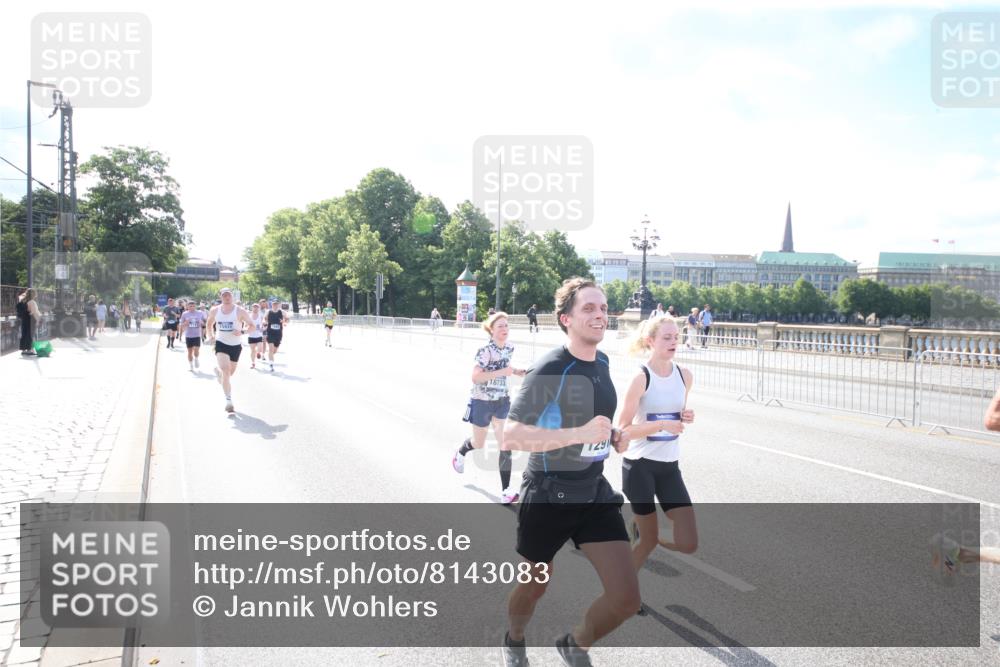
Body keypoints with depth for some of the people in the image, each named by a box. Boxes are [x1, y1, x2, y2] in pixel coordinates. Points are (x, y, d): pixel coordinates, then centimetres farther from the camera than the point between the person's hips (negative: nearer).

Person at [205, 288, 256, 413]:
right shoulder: (215, 311, -1)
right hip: (221, 343, 0)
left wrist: (242, 332, -27)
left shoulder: (240, 311, -11)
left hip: (236, 345, 1)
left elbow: (253, 327, -10)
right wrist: (210, 337, 9)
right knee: (226, 371, -19)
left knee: (230, 373, 16)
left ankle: (219, 372, 54)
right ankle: (229, 400, -16)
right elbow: (209, 324, 19)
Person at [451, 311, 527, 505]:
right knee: (478, 444, 15)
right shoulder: (485, 351, -22)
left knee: (506, 445, -5)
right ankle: (460, 453, 51)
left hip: (502, 402, 5)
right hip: (483, 402, -5)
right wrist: (501, 372, -31)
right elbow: (475, 377, -26)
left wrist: (516, 371, -1)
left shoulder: (509, 349, -1)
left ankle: (505, 491, 1)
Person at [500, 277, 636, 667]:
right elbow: (510, 436, -27)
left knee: (626, 598, -3)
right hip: (548, 495, -5)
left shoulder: (602, 363, 3)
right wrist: (580, 433, -34)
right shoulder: (550, 370, -20)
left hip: (595, 492, 6)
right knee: (535, 586, 17)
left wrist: (610, 436, 3)